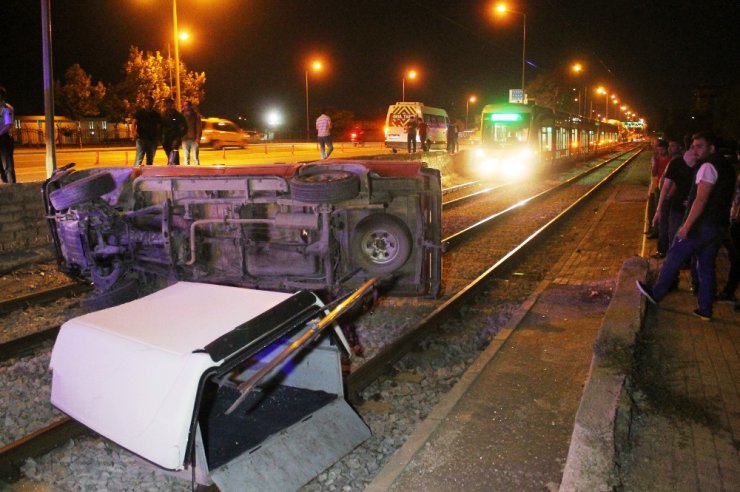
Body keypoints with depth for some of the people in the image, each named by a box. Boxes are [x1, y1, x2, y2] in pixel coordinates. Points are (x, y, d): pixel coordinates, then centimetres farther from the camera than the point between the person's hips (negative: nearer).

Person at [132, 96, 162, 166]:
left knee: (150, 160, 12)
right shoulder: (140, 112, 4)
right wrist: (134, 131, -23)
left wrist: (158, 139, 5)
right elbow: (134, 122, -5)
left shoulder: (156, 114, 12)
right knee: (139, 158, -12)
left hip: (152, 139, 4)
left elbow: (159, 127, 14)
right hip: (141, 138, -4)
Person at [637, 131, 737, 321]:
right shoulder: (725, 166, 15)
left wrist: (686, 226, -21)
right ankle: (705, 310, 17)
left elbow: (701, 199, -22)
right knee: (707, 266, 13)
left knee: (674, 257, 4)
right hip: (718, 226, 9)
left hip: (702, 225, -9)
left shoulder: (708, 167, -15)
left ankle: (656, 293, 14)